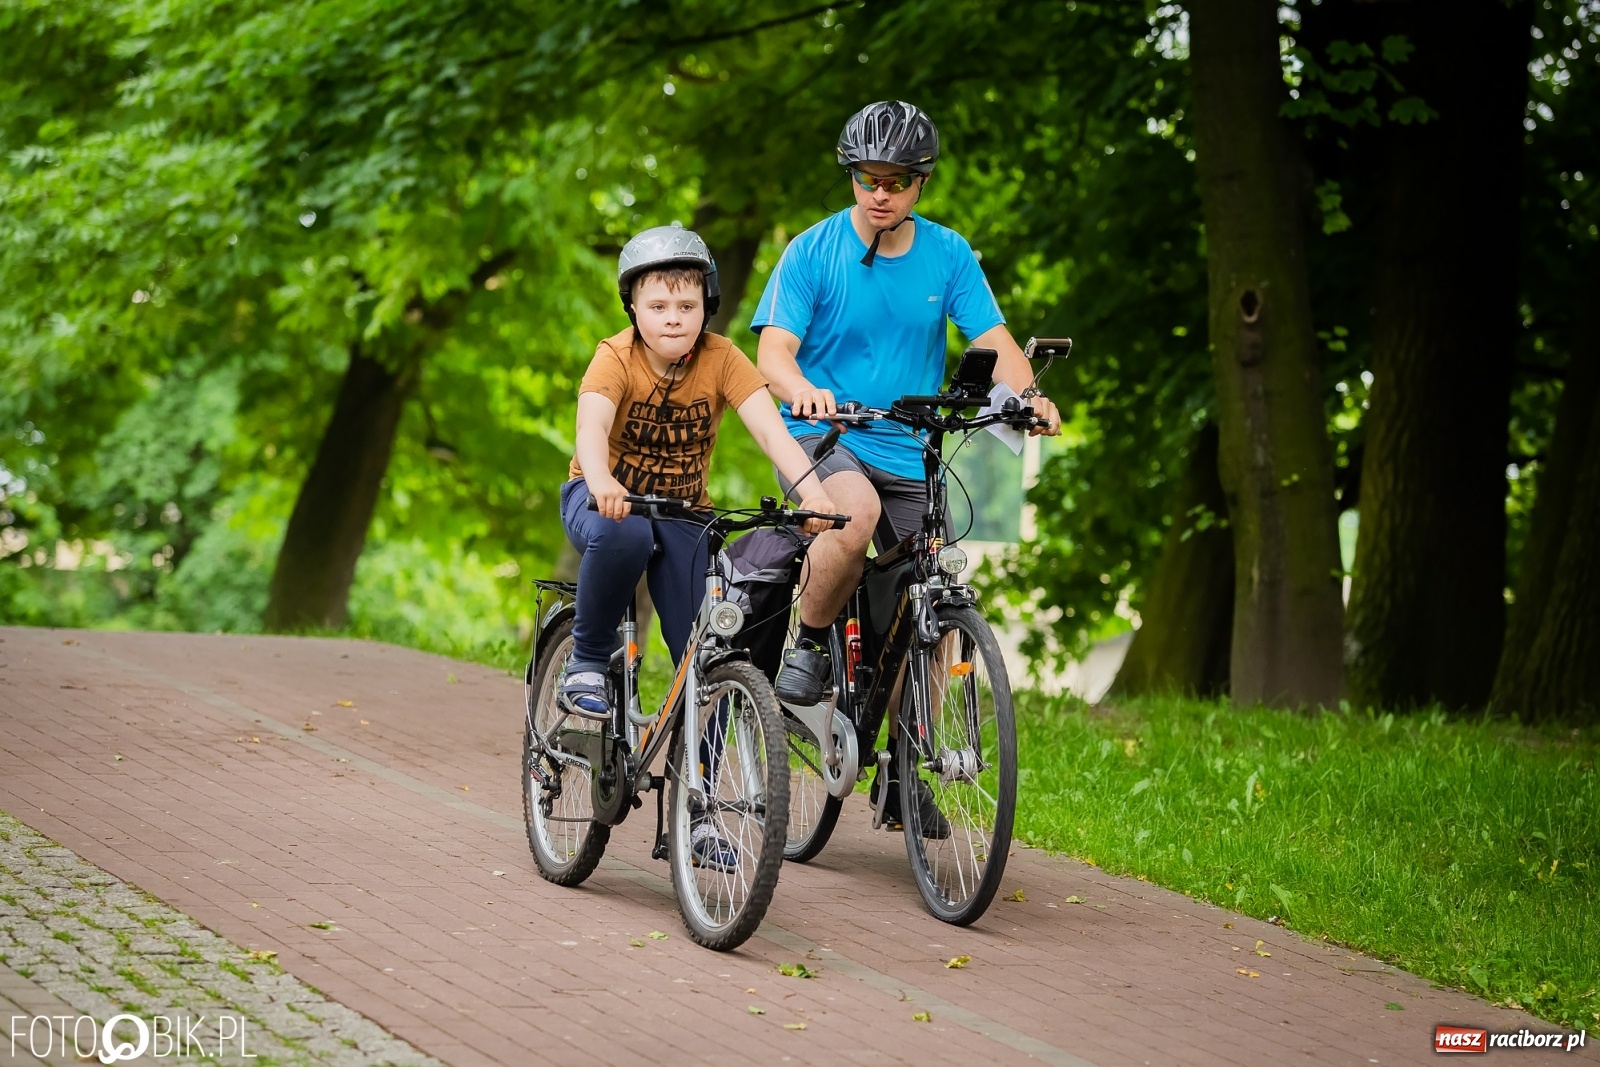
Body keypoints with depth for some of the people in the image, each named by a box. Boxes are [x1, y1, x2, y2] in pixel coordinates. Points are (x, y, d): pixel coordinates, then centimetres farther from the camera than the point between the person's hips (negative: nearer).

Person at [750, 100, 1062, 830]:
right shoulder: (812, 252, -5)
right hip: (824, 437, -4)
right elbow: (773, 350, -13)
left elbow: (994, 341, -3)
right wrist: (802, 389, -36)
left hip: (910, 458, 4)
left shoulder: (947, 255, 3)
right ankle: (808, 646, -13)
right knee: (856, 513, -38)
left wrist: (1027, 394, -25)